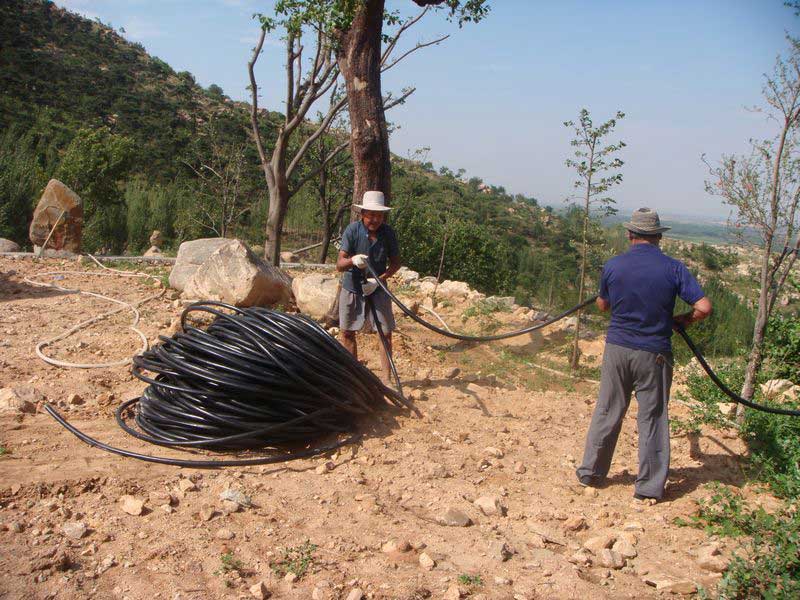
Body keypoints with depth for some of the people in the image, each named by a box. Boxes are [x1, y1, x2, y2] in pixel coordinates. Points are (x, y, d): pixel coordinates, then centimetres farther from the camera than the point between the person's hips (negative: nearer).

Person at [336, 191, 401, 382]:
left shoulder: (388, 232, -10)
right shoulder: (352, 230, -16)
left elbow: (396, 262, -1)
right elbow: (339, 264, -18)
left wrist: (379, 280, -16)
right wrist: (353, 260, -41)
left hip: (377, 289, 0)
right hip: (352, 287, 0)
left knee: (386, 332, -4)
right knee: (347, 332, 9)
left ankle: (387, 378, 7)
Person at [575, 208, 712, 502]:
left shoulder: (613, 266, -3)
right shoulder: (674, 268, -7)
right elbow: (703, 307, -11)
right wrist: (680, 321, 8)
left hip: (617, 348, 2)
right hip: (654, 354, -1)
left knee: (607, 412, 13)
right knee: (653, 418, 9)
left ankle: (590, 472, 24)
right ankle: (649, 487, 17)